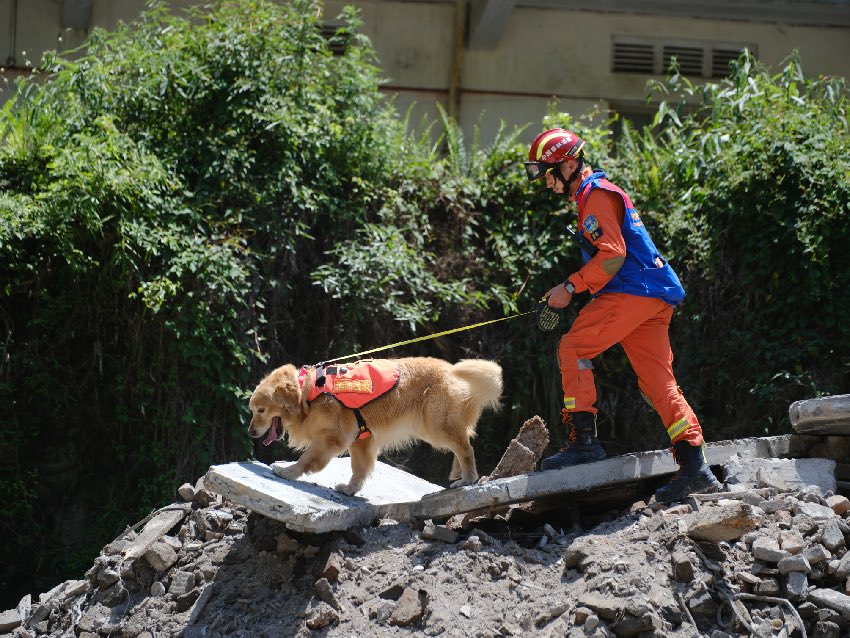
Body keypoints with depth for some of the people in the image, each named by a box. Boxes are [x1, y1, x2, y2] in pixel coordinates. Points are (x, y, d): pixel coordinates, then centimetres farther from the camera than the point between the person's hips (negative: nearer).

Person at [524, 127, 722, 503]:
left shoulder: (596, 194, -7)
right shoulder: (591, 195, 25)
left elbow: (613, 253, -17)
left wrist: (571, 287, -13)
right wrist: (573, 290, 22)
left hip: (633, 293, -10)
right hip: (654, 298, 10)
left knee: (573, 348, -9)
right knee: (658, 381, 5)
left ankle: (583, 442, -12)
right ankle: (695, 468, 0)